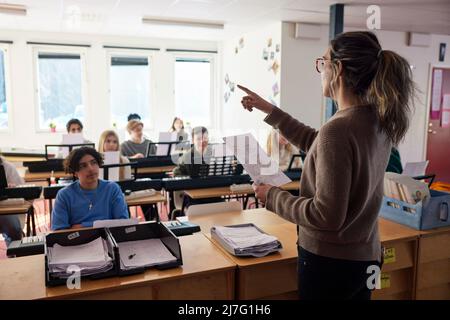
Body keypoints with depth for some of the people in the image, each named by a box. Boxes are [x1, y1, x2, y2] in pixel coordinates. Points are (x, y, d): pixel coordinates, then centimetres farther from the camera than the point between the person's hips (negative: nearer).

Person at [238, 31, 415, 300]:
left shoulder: (338, 129, -27)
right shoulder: (379, 119, 0)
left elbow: (327, 216, -27)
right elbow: (319, 145, 14)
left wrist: (273, 196, -13)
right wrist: (270, 111, 15)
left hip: (331, 261, -7)